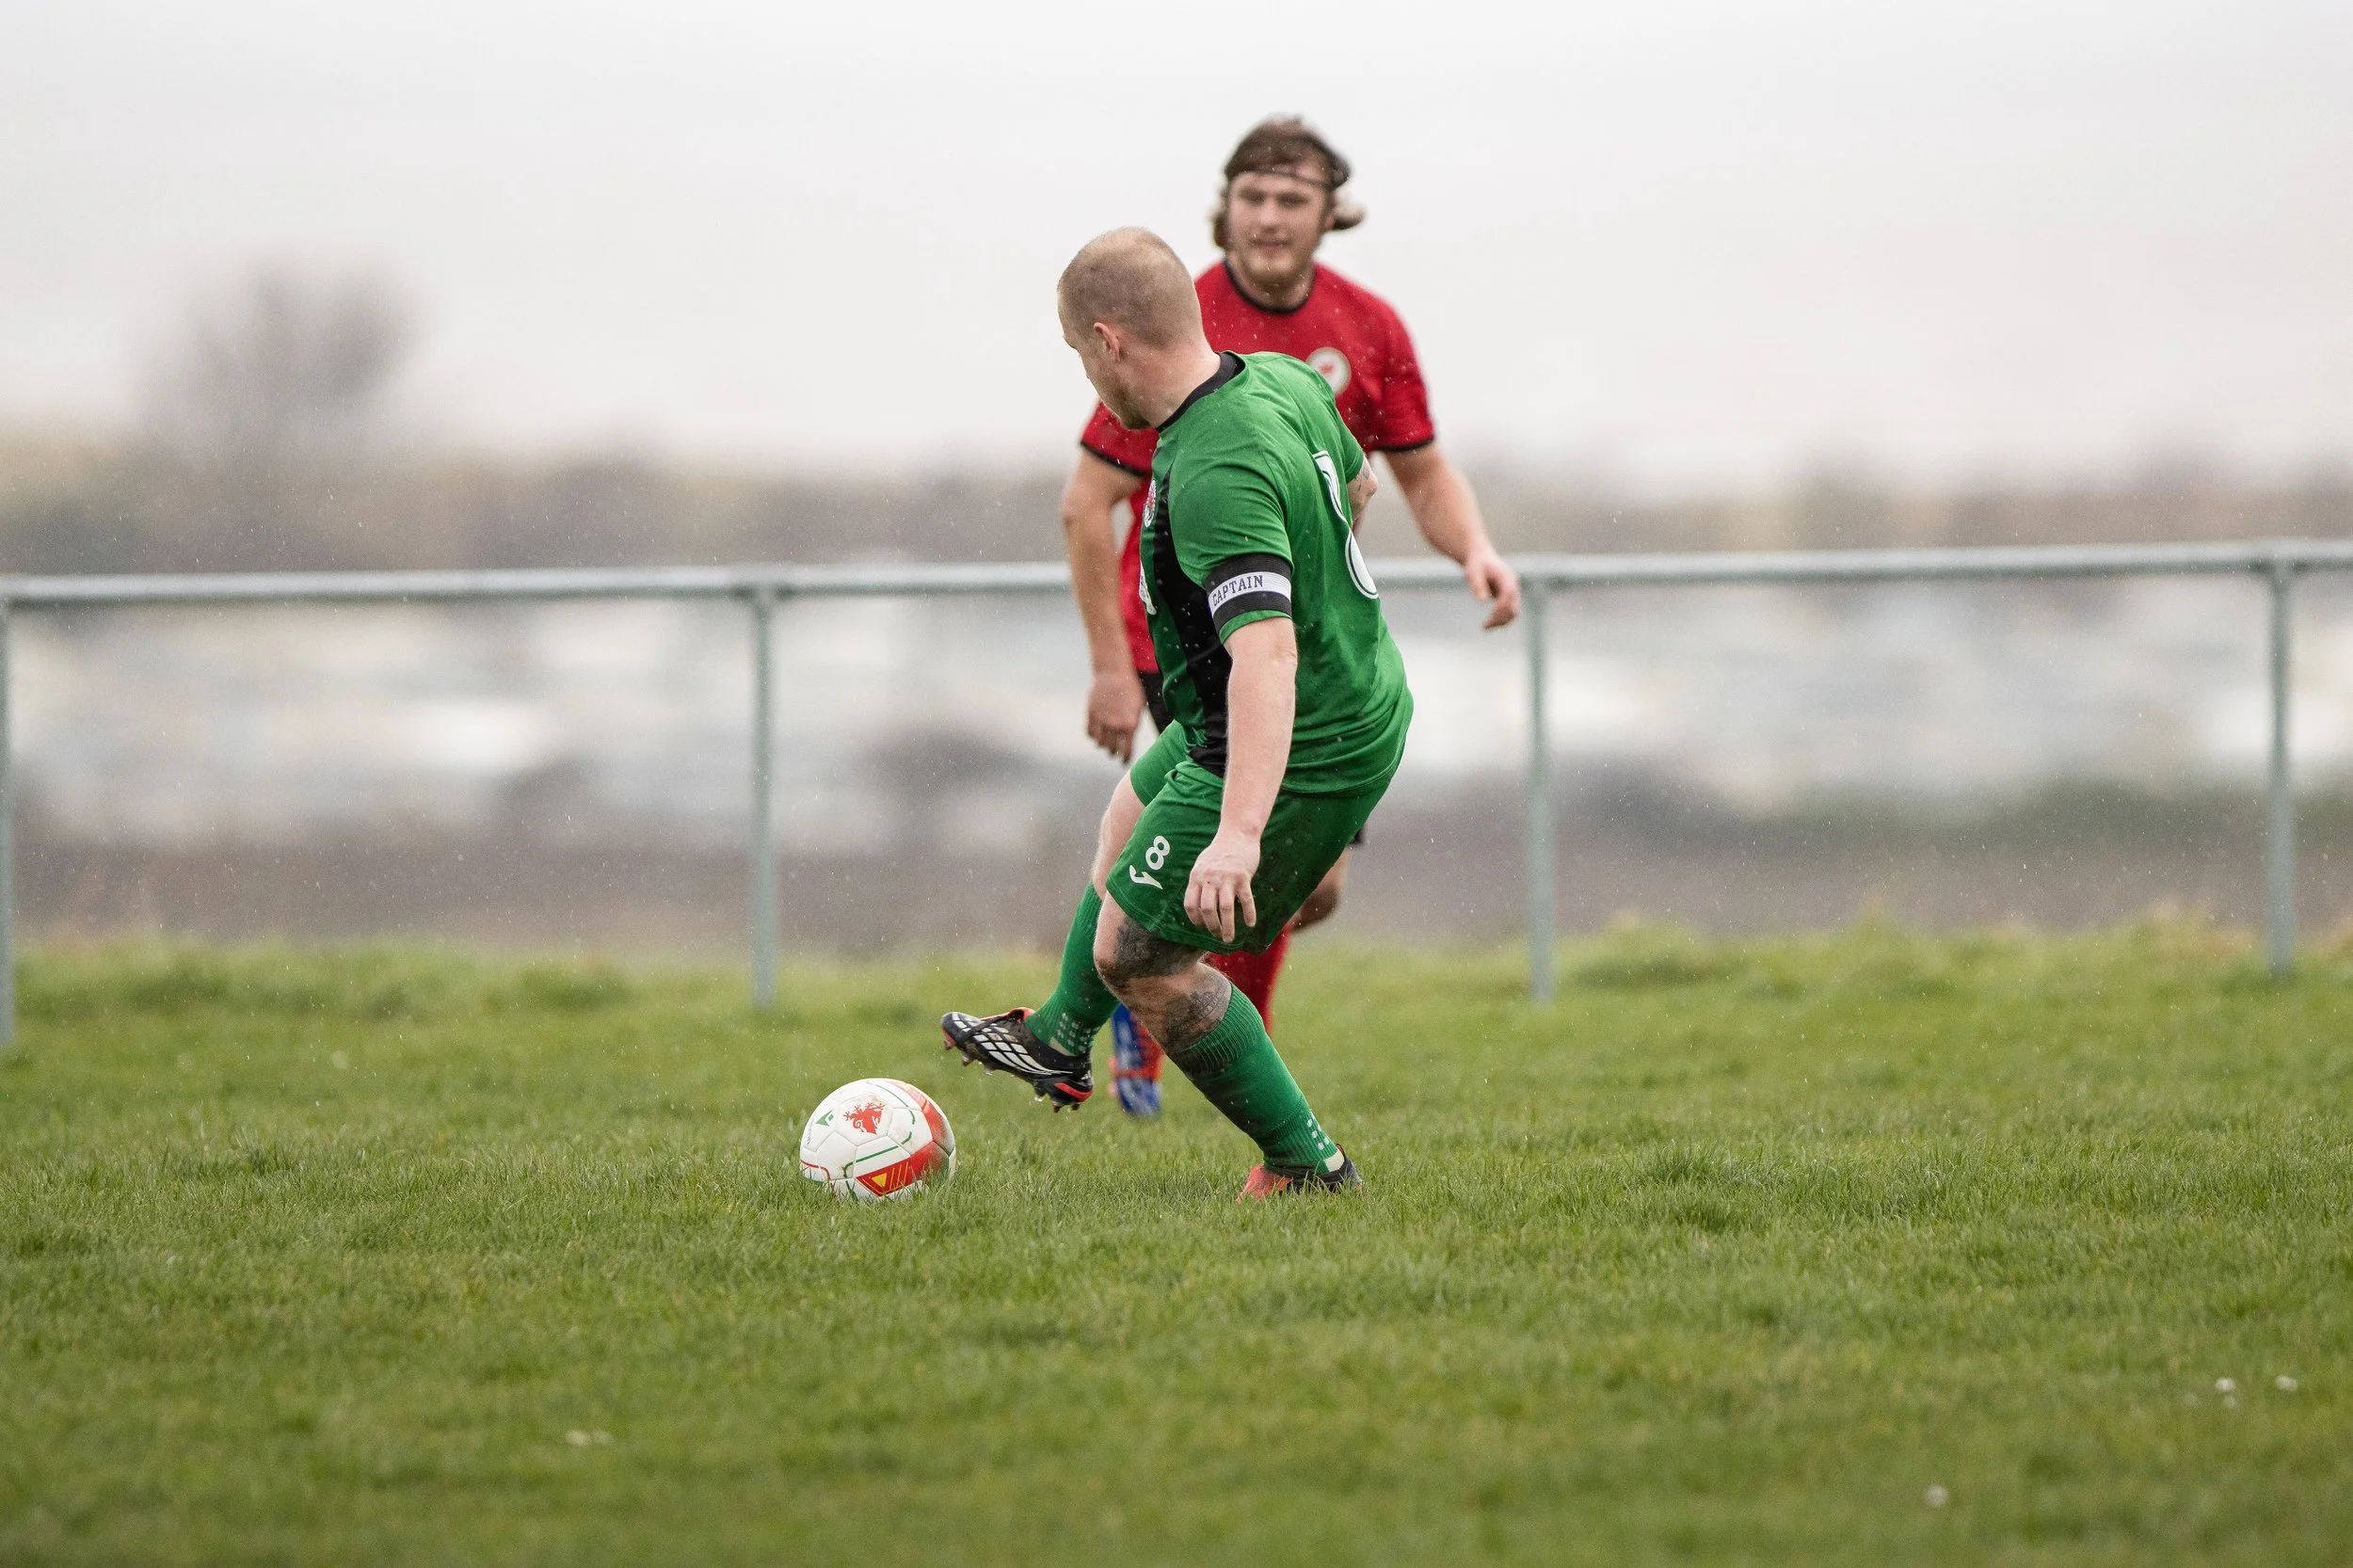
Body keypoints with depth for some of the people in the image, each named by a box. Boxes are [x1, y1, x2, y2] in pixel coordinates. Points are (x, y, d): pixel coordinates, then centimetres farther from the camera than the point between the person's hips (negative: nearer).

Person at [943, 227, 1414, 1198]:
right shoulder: (1285, 381, -4)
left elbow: (1265, 654, -43)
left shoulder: (1215, 478, -34)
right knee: (1127, 824, 32)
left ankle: (1302, 1163, 12)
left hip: (1298, 755, -10)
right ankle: (1058, 1044, 55)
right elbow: (1355, 482, 17)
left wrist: (1239, 835, -50)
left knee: (1135, 954, 3)